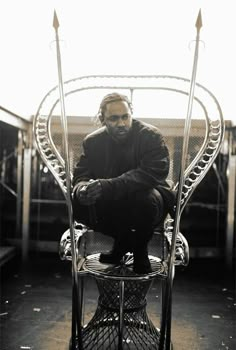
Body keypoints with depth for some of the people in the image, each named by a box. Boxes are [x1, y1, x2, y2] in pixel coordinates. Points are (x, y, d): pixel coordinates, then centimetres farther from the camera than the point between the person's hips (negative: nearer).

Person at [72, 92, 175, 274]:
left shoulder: (152, 136, -17)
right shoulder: (93, 141, -3)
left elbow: (150, 174, -31)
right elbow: (80, 176, -5)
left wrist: (108, 186, -42)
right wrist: (82, 189, -32)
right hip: (112, 204, 5)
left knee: (147, 198, -38)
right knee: (77, 203, -18)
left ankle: (140, 247, -3)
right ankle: (123, 239, 7)